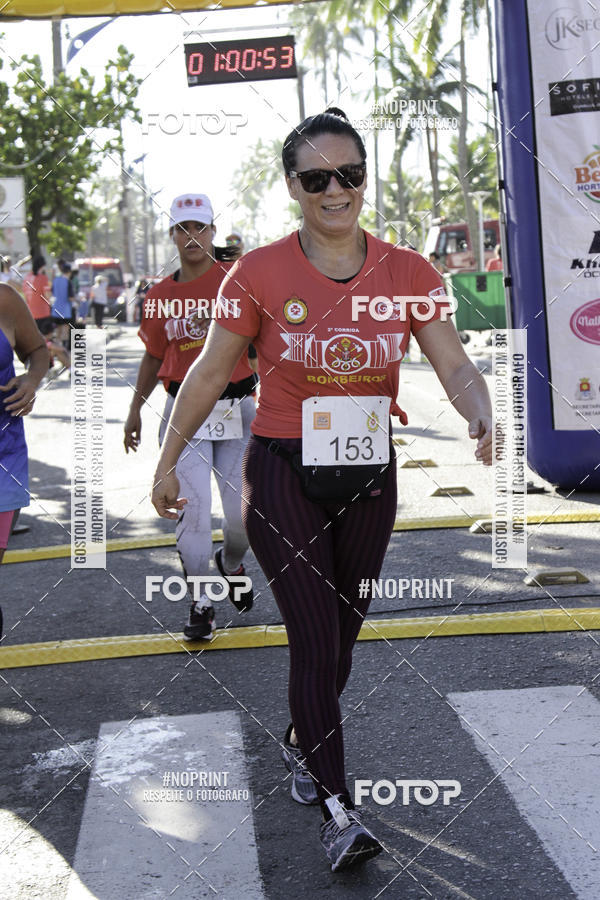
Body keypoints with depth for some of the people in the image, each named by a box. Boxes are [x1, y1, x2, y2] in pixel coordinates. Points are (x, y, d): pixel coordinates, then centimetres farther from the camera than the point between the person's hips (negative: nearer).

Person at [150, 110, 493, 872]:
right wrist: (167, 461, 5)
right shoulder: (260, 273, -8)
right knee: (315, 638, -9)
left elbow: (455, 365, -7)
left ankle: (301, 743, 43)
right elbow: (209, 373, 0)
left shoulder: (406, 272, -2)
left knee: (341, 632, 16)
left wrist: (482, 416, -28)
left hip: (369, 476, 3)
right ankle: (337, 810, -1)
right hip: (283, 474, -3)